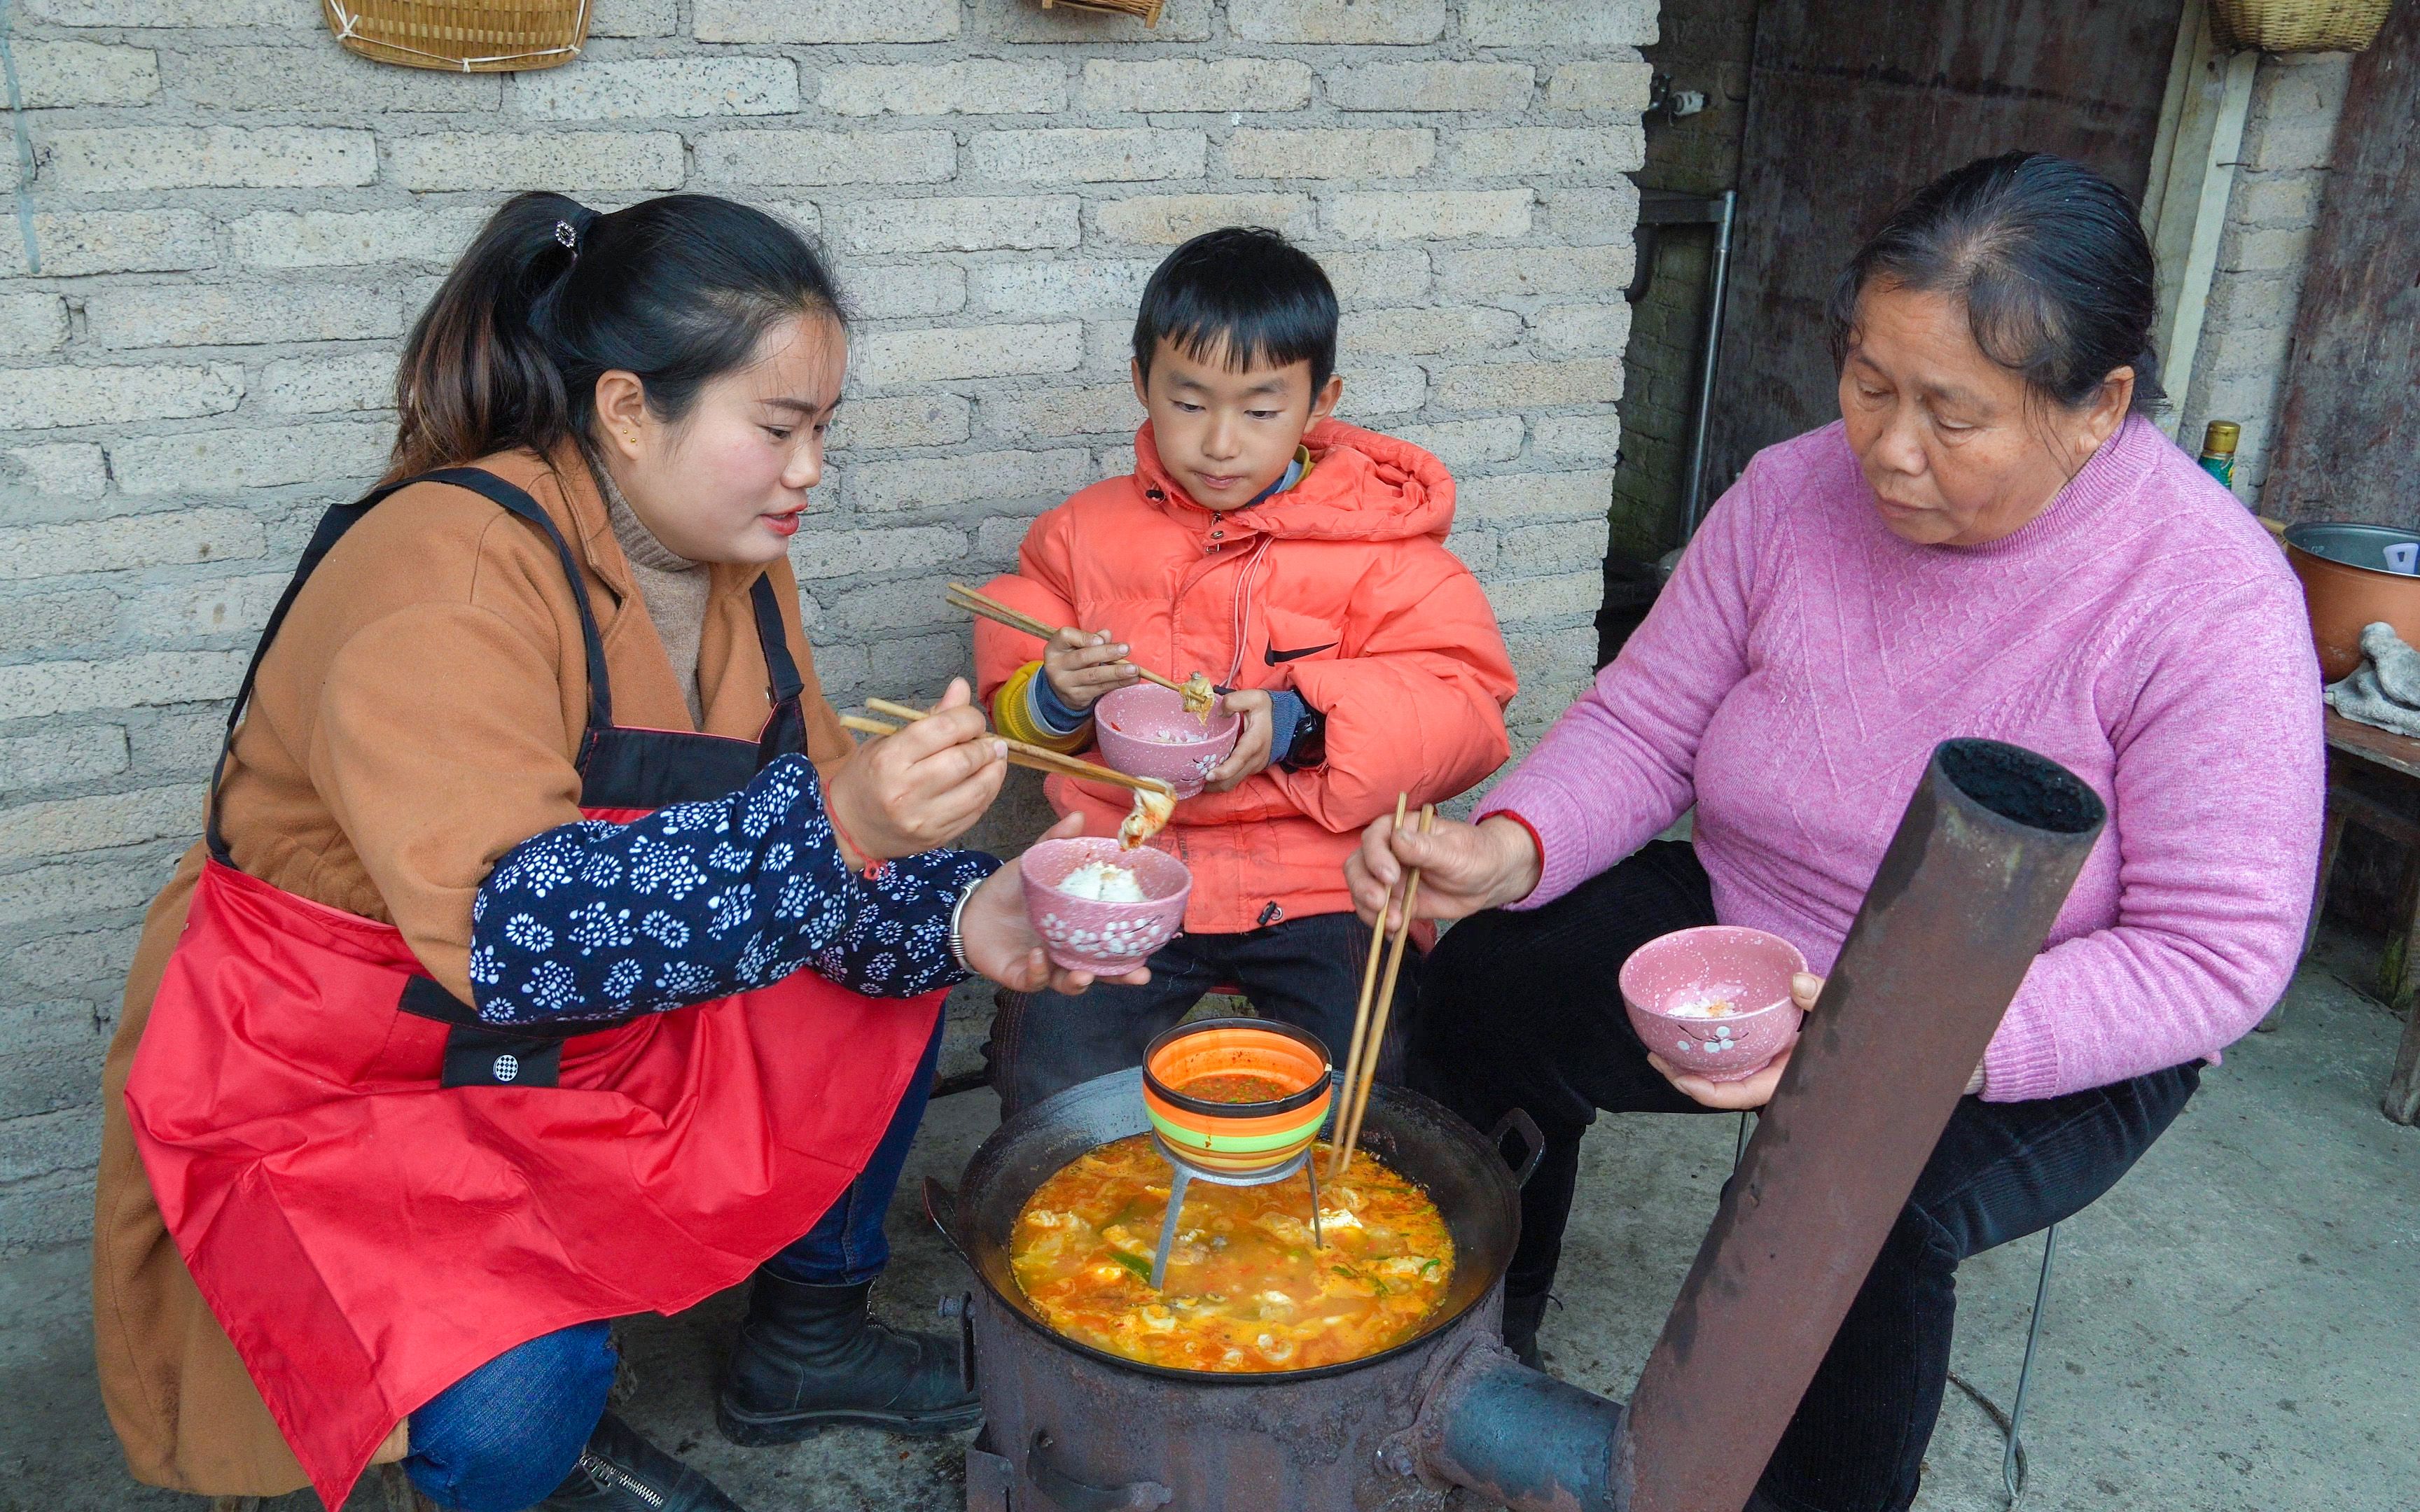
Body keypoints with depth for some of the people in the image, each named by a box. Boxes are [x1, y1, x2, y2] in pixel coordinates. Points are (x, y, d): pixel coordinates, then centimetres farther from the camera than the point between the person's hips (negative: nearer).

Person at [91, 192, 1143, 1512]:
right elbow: (503, 932, -37)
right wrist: (837, 826, -47)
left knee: (887, 996, -1)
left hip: (594, 1024, 8)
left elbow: (787, 858, 0)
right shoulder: (443, 572, -28)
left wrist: (959, 919, -21)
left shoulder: (735, 566, -2)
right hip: (326, 1081, -7)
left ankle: (805, 1345, 18)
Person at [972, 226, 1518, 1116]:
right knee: (1045, 1076, -17)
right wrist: (1053, 698, -7)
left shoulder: (1376, 546, 1)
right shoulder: (1089, 532, 9)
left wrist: (1300, 725, -20)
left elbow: (1465, 708, -6)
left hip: (1314, 885, -1)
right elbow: (1014, 699, 18)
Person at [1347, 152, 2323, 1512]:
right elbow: (1643, 723, -2)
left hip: (2042, 1045, -4)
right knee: (1487, 983, -12)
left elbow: (2214, 957, -22)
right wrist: (1509, 849, -24)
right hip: (1748, 930, 5)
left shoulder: (2212, 600, -23)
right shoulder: (1796, 495, -10)